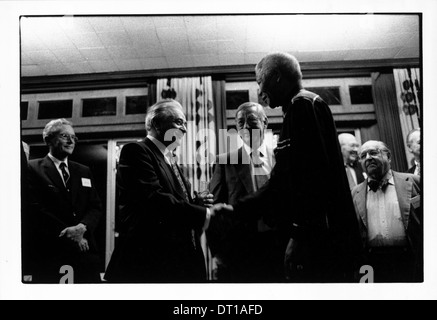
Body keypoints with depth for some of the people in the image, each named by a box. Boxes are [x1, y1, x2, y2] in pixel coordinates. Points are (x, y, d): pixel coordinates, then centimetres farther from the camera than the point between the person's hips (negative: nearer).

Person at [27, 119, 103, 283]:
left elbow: (96, 207, 10)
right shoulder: (33, 169, 1)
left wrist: (82, 226, -11)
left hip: (84, 248, 4)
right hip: (49, 250, -4)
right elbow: (35, 209, -9)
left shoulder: (84, 171, 16)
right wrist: (67, 234, -14)